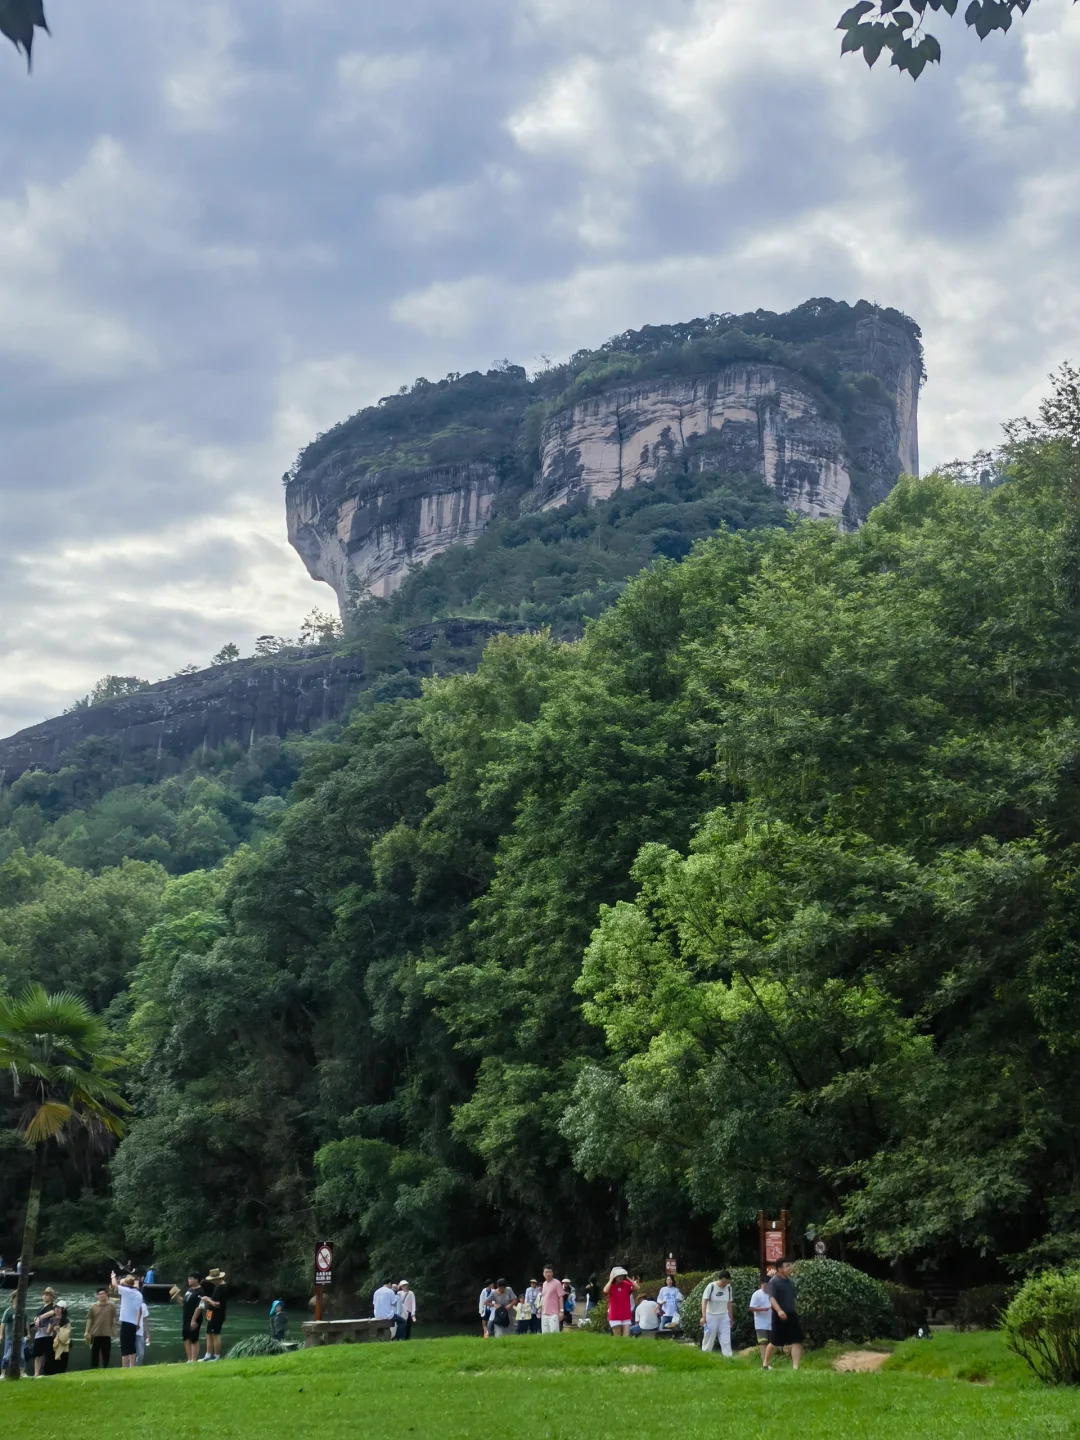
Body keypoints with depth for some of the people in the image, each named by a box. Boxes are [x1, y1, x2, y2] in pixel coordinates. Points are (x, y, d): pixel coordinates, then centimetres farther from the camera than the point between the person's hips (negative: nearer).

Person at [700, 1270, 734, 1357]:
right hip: (711, 1316, -4)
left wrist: (730, 1317, 14)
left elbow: (729, 1303, 11)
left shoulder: (728, 1287, 0)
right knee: (709, 1337, 4)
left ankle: (728, 1357, -7)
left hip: (724, 1317, 4)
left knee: (726, 1339, -4)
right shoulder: (711, 1286, -14)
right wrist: (703, 1317, -21)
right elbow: (704, 1301, -15)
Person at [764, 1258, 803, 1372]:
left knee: (797, 1341, -5)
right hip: (780, 1317, -6)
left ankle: (795, 1367, -6)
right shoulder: (774, 1282, -12)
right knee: (775, 1343, 5)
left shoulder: (790, 1281, 12)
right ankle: (766, 1364, 25)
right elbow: (772, 1298, -25)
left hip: (792, 1315, 6)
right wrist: (779, 1310, -40)